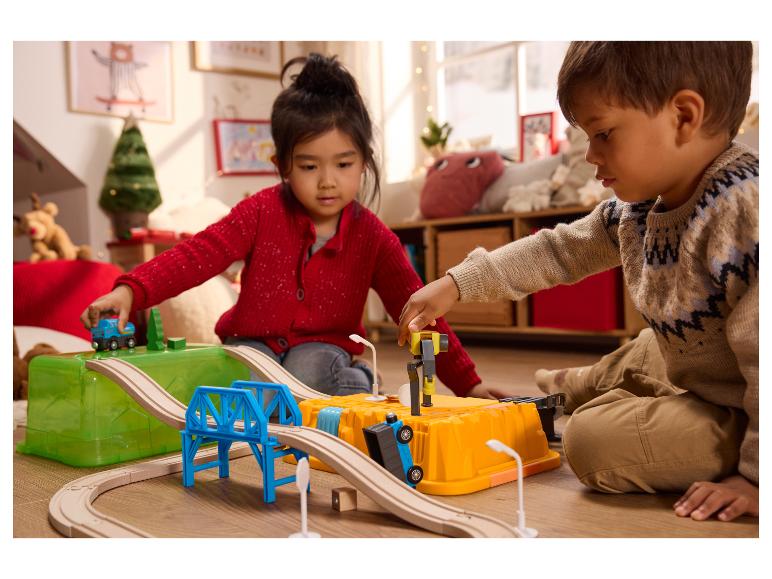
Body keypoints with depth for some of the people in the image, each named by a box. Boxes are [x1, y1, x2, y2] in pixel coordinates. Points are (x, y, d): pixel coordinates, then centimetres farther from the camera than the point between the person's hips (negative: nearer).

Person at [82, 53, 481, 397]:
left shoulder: (373, 237, -10)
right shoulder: (263, 212, -12)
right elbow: (199, 254, -19)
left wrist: (467, 385, -10)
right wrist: (130, 291, -38)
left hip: (323, 346, 0)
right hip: (255, 340, 1)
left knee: (308, 373, -33)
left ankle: (357, 384, 0)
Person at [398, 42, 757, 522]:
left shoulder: (746, 210, -34)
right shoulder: (637, 206, -5)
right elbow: (559, 251, 5)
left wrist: (756, 474, -29)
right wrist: (456, 284, 0)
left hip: (739, 410, -8)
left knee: (594, 439, -19)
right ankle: (577, 386, 62)